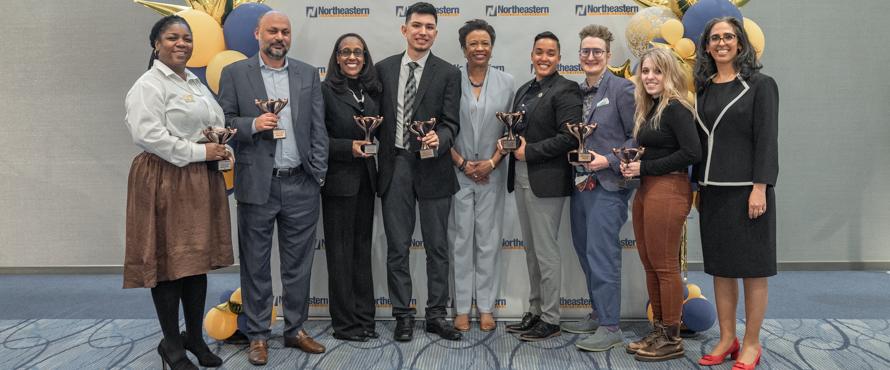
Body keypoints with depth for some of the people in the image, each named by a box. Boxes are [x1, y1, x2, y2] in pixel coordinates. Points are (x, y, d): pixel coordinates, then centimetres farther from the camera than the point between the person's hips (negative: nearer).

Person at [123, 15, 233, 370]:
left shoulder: (196, 83, 17)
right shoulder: (149, 85, -8)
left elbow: (214, 125, 24)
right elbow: (148, 134, -19)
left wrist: (222, 148, 2)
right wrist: (199, 152, -17)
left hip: (202, 181, 8)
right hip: (166, 181, -7)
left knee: (199, 259, 11)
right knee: (170, 261, 0)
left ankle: (195, 337, 24)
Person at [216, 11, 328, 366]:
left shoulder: (308, 74, 10)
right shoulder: (234, 73, 3)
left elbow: (318, 128, 7)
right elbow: (223, 122, 2)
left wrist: (318, 173, 0)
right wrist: (253, 124, -16)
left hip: (301, 184, 2)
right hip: (257, 185, -2)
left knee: (298, 263, 10)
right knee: (256, 264, 7)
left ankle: (296, 329, 24)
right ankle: (258, 335, 19)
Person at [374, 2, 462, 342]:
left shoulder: (448, 73, 1)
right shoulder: (384, 69, 7)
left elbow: (451, 122, -4)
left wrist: (439, 139, -24)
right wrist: (376, 154, 2)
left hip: (432, 168, -1)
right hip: (394, 167, 2)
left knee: (437, 246, 7)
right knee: (397, 247, 8)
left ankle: (436, 315, 20)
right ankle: (403, 315, 20)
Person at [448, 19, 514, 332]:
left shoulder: (506, 82, 3)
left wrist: (492, 162, -6)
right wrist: (463, 164, -6)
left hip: (492, 173, 1)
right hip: (458, 173, -1)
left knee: (488, 241, 6)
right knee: (460, 240, 5)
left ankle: (486, 307, 17)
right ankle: (462, 308, 15)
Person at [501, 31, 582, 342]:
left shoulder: (565, 90, -9)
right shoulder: (524, 90, 16)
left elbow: (569, 137, -17)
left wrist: (530, 151, -15)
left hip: (546, 181, -8)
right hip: (521, 178, 8)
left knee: (545, 250, -2)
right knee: (531, 250, 14)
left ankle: (550, 319, 10)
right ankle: (535, 312, 25)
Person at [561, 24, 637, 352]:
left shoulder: (622, 89, -6)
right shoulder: (576, 92, 12)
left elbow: (638, 136, -8)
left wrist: (610, 161, -16)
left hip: (608, 185, -7)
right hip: (580, 184, 7)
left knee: (601, 254, -7)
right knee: (586, 252, 14)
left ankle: (610, 328, 2)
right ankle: (598, 315, 28)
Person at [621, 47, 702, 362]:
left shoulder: (676, 108, -10)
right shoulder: (649, 109, 16)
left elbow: (692, 153, -20)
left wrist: (645, 167, -15)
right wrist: (631, 165, 1)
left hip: (668, 190, -9)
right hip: (646, 190, 9)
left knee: (665, 266, -1)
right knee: (649, 265, 13)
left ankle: (671, 339, 10)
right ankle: (659, 331, 25)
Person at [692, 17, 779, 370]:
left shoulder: (760, 85, -2)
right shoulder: (703, 89, 12)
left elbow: (767, 139, -8)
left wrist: (760, 188, -16)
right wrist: (698, 186, 12)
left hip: (746, 189, -5)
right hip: (713, 191, 5)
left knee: (752, 268, 3)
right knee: (720, 266, 9)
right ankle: (727, 338, 20)